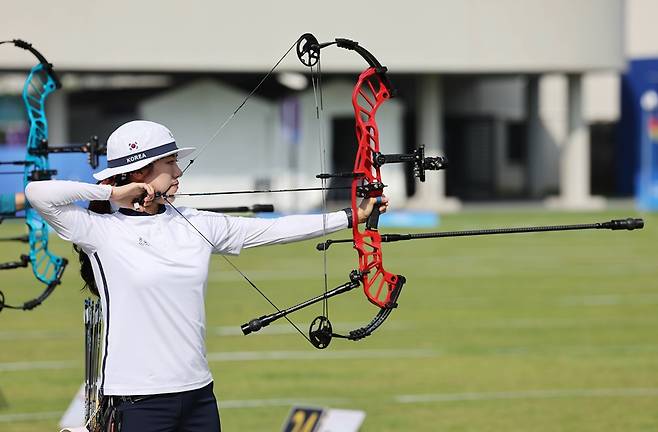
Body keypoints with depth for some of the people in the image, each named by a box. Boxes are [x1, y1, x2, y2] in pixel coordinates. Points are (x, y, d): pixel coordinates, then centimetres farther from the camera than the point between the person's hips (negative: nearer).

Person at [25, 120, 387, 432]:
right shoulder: (101, 231, -6)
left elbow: (272, 230, 10)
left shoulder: (195, 224, 8)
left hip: (198, 393, 6)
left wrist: (351, 217, 8)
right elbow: (38, 193, -18)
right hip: (139, 399, -6)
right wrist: (111, 193, -11)